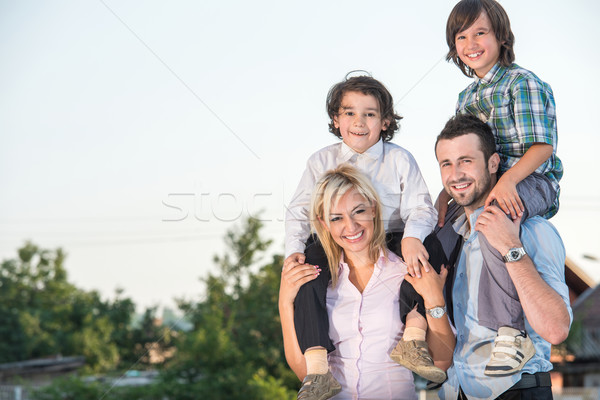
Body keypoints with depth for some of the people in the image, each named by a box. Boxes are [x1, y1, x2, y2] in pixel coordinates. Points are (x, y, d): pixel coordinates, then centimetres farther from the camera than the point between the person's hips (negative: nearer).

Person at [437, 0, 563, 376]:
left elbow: (541, 147, -16)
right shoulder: (467, 97, 18)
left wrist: (507, 181, -30)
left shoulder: (522, 83, -7)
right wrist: (446, 193, 1)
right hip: (483, 188, 9)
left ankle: (512, 332, -35)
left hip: (532, 182, -9)